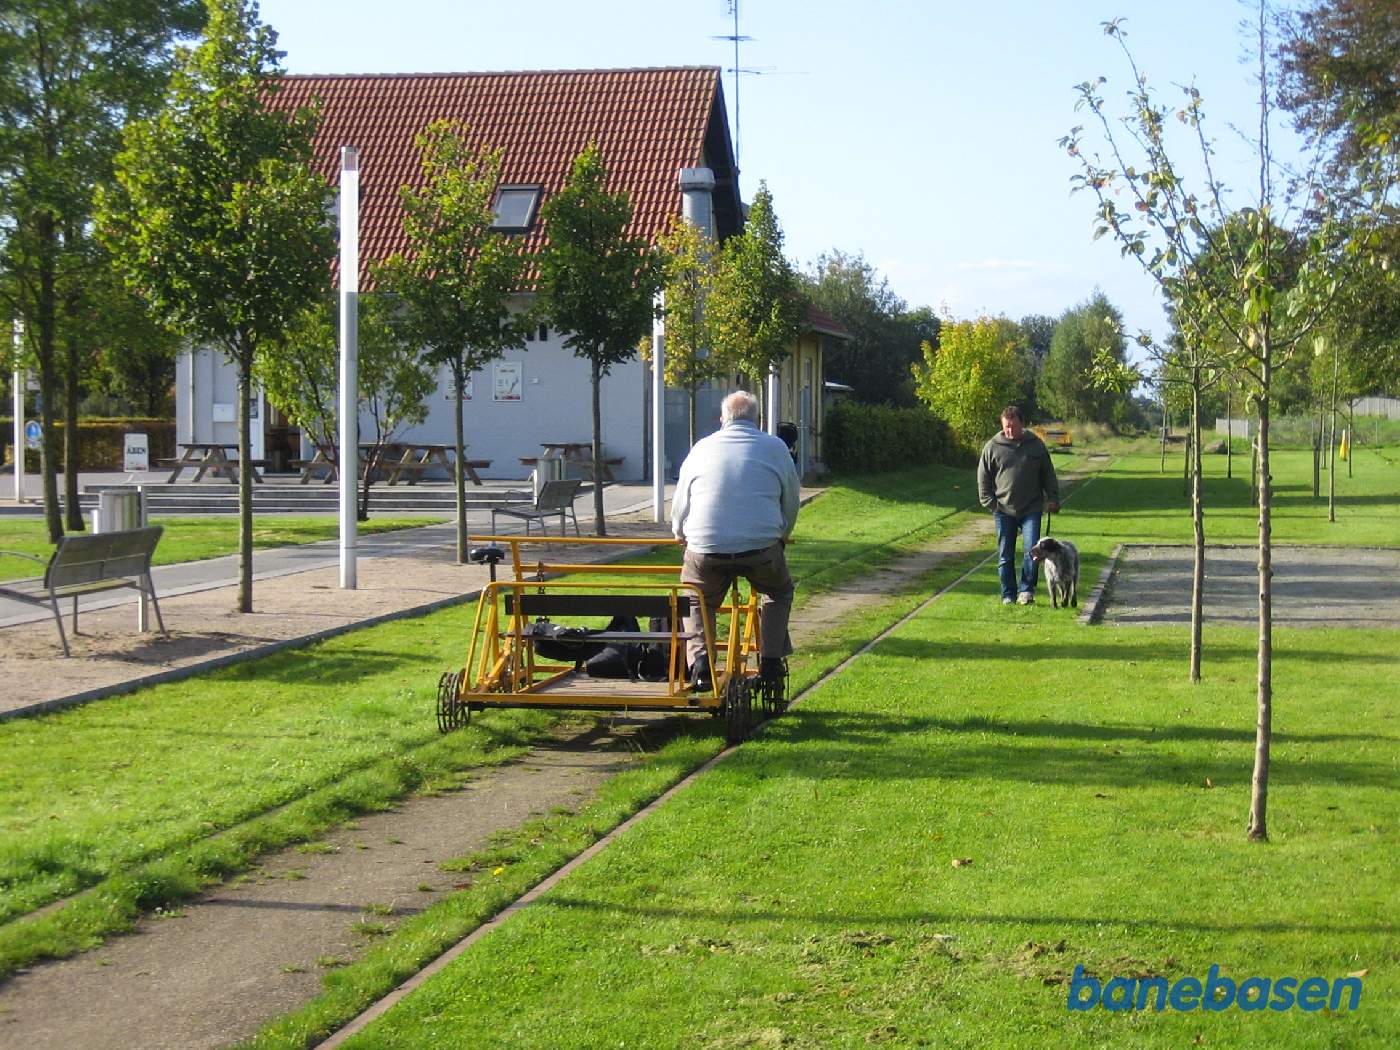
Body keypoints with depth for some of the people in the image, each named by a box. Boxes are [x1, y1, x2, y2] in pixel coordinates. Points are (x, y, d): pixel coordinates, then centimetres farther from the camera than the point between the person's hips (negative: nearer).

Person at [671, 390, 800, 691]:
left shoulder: (702, 448, 15)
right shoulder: (776, 448, 12)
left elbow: (678, 506, 22)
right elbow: (791, 502, 21)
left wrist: (682, 536, 42)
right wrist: (780, 536, 40)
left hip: (705, 550, 1)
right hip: (762, 548, -1)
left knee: (697, 601, 26)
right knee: (779, 592, 28)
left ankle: (699, 661, 5)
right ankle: (770, 662, 18)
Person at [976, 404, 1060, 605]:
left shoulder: (1036, 445, 3)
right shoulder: (992, 447, 1)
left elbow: (1048, 475, 11)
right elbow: (983, 478, 7)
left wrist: (1053, 500, 7)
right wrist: (989, 502, 0)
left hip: (1031, 510, 0)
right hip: (1004, 511, 0)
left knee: (1031, 550, -10)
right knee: (1005, 556, 4)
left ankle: (1026, 589, 1)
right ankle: (1008, 594, 13)